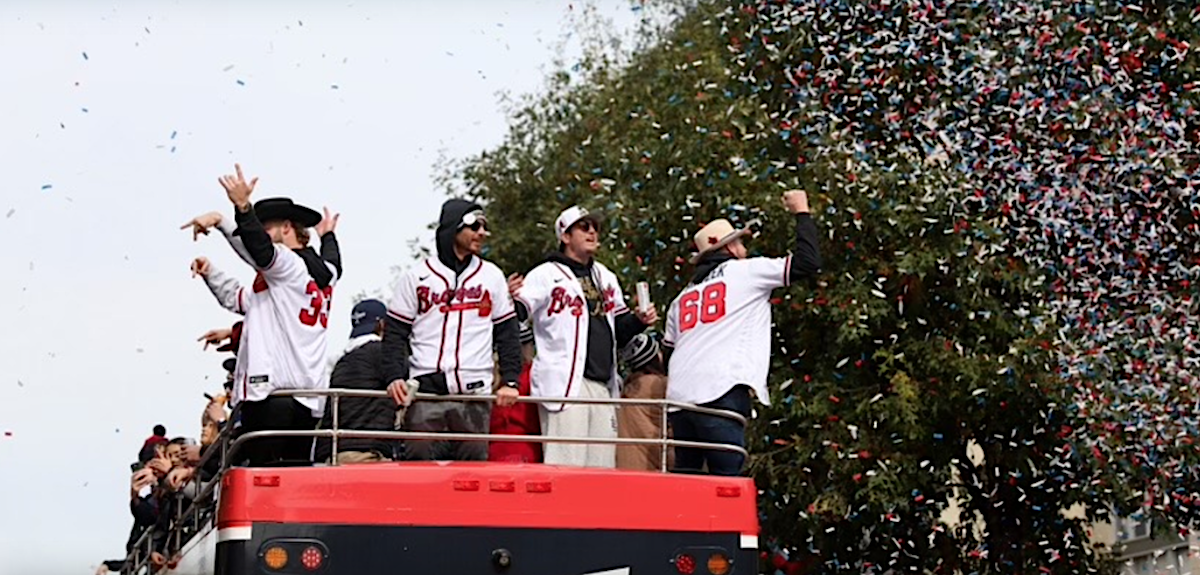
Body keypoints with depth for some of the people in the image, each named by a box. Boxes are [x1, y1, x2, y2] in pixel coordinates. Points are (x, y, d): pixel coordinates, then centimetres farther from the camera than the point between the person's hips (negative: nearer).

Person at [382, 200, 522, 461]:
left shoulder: (492, 276, 12)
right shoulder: (417, 276, 6)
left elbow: (507, 334, 12)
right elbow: (395, 333, 6)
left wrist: (510, 381, 1)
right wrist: (394, 377, -9)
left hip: (474, 392, 1)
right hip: (425, 389, -1)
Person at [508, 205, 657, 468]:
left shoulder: (606, 278, 22)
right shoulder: (546, 275, -1)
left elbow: (618, 331, 28)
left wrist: (638, 321, 8)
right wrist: (510, 300, -30)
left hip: (602, 386, 7)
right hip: (564, 384, -7)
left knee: (602, 468, 8)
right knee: (565, 466, -13)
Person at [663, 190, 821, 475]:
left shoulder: (684, 296, 25)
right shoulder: (745, 271, 8)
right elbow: (808, 261, 4)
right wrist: (802, 213, 17)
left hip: (680, 398, 7)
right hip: (721, 394, -7)